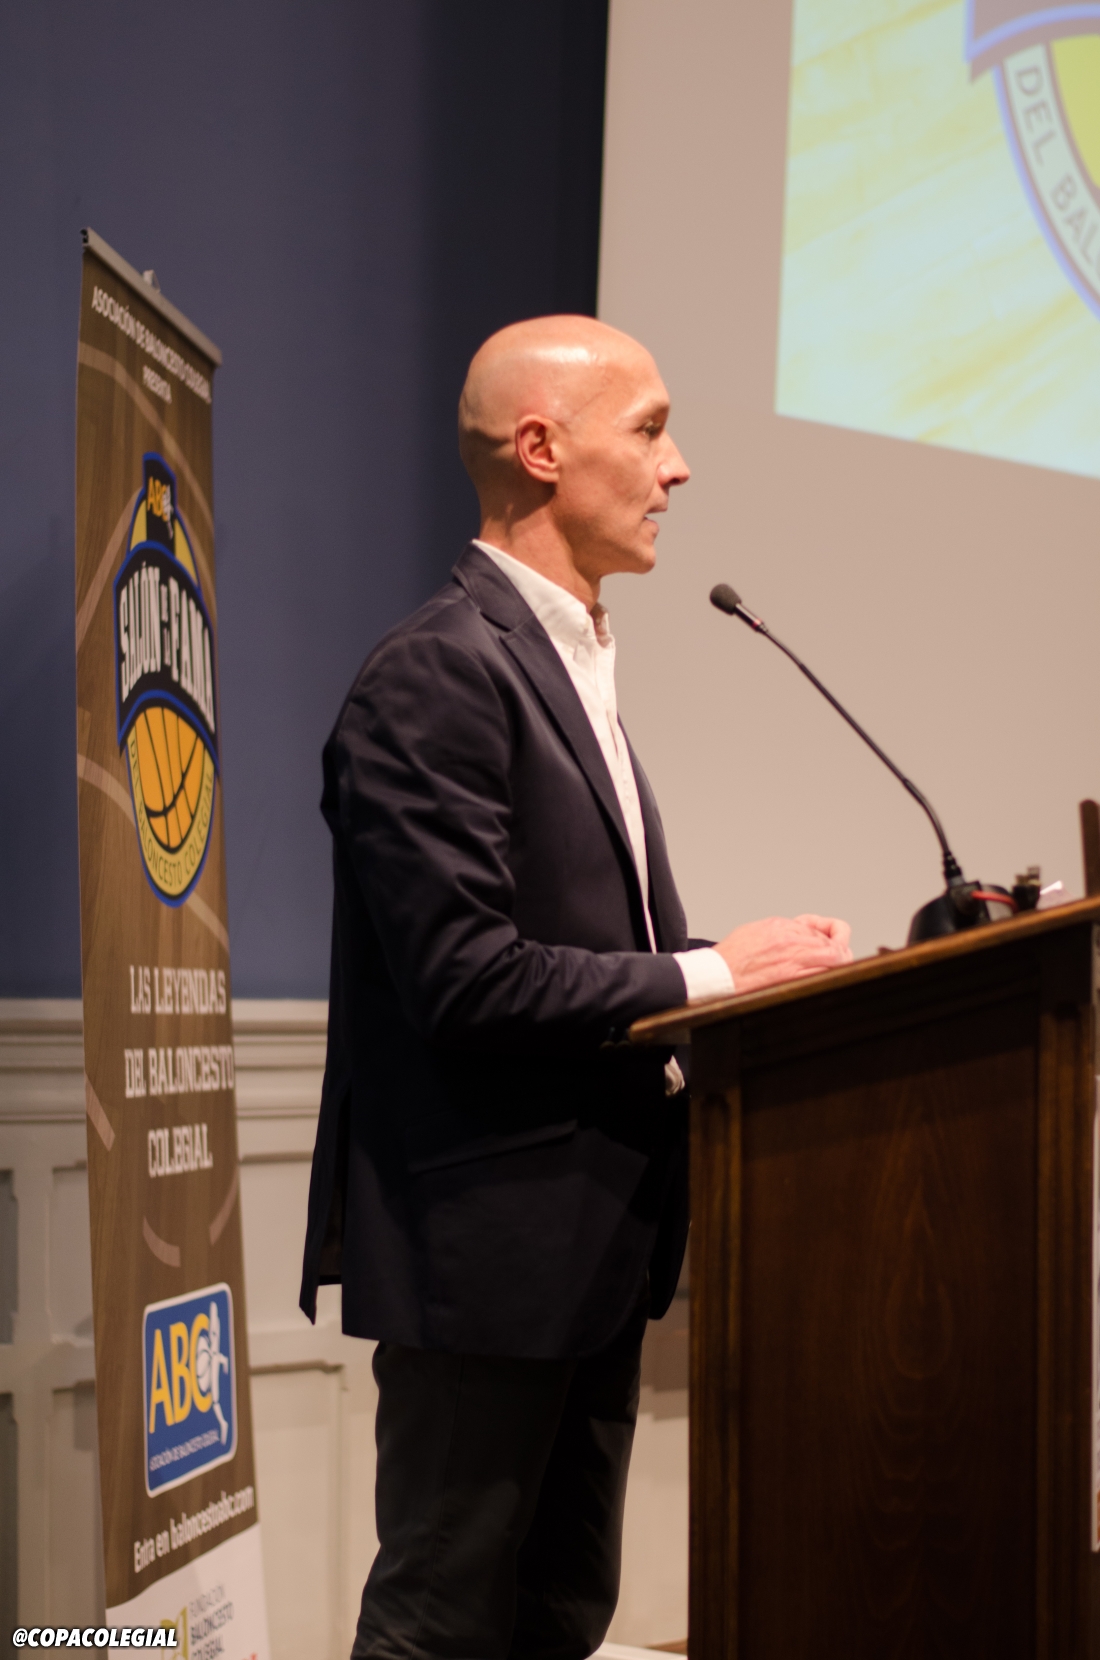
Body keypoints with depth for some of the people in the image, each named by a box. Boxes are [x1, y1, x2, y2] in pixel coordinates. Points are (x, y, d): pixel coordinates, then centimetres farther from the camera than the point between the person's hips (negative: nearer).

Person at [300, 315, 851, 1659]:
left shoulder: (571, 664, 17)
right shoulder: (437, 675, -16)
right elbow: (464, 978, -23)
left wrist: (760, 968, 4)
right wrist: (709, 976, -17)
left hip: (588, 1238, 10)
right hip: (483, 1243, -10)